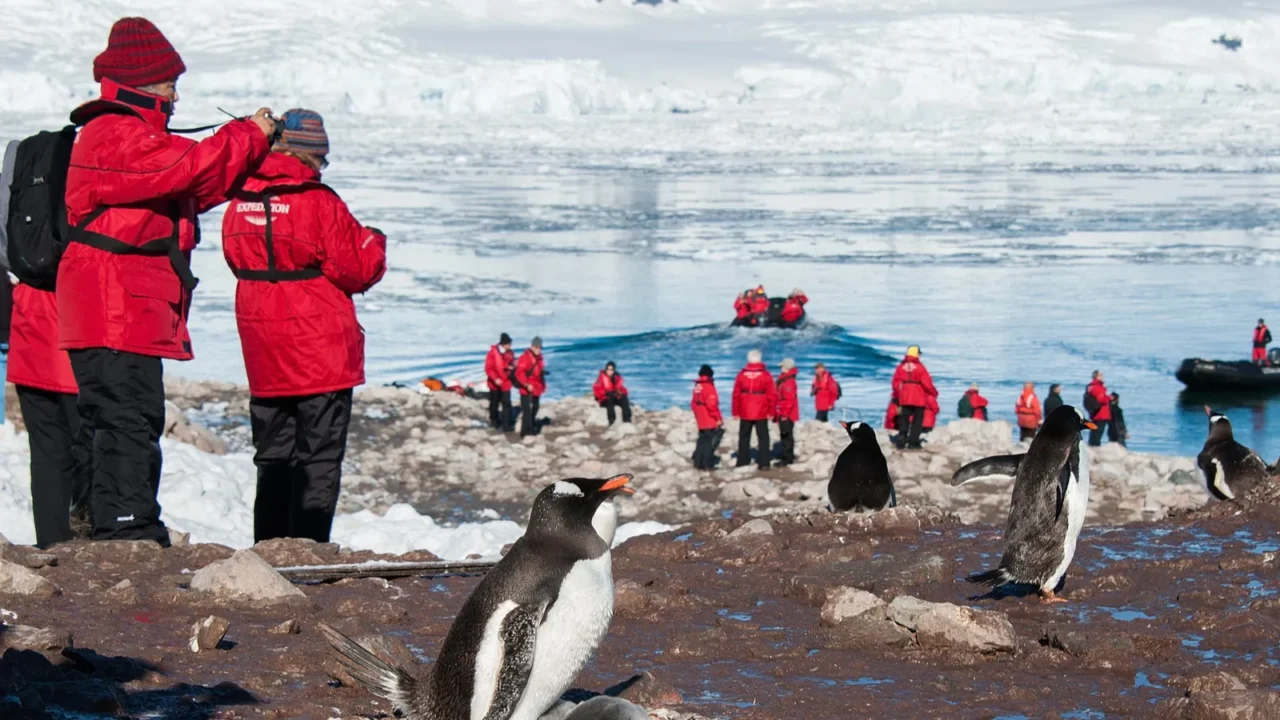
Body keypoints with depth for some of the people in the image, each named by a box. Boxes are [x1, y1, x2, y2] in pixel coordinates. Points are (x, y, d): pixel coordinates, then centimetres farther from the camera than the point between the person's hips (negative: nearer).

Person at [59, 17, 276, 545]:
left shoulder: (135, 134, 23)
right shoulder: (114, 136, -12)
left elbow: (196, 191, 23)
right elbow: (189, 168, -21)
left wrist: (251, 144, 12)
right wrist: (249, 137, -7)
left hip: (135, 316, 11)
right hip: (114, 316, -11)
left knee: (137, 423, 13)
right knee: (128, 423, -12)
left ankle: (137, 540, 19)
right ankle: (127, 534, -12)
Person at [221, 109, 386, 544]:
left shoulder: (240, 203, 3)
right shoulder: (319, 202, -14)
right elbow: (356, 270, -11)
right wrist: (373, 244, 8)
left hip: (263, 358, 6)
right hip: (320, 354, -6)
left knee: (273, 459, 15)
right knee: (319, 459, -1)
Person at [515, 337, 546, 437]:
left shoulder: (539, 358, 11)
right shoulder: (525, 357, -18)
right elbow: (519, 373, -26)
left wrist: (543, 384, 21)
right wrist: (527, 384, -33)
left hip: (537, 389, 9)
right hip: (527, 390, -9)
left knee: (534, 409, 18)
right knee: (527, 410, -12)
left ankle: (532, 428, 32)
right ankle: (525, 432, -12)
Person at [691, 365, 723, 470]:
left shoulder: (697, 387, 11)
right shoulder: (708, 386, -15)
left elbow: (694, 403, 16)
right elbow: (712, 404, -21)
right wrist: (718, 418, -14)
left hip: (701, 422, 8)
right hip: (711, 422, -8)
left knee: (702, 441, 14)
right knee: (711, 441, -5)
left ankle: (698, 462, 15)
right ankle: (707, 464, -9)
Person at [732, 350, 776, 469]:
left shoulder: (742, 375, -1)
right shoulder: (765, 375, -7)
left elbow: (736, 395, 0)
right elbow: (772, 395, -7)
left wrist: (736, 412, 8)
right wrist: (771, 411, 2)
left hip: (745, 413, 2)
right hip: (761, 414, -2)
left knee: (744, 437, 14)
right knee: (763, 437, 4)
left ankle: (742, 461, 15)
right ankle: (764, 463, -2)